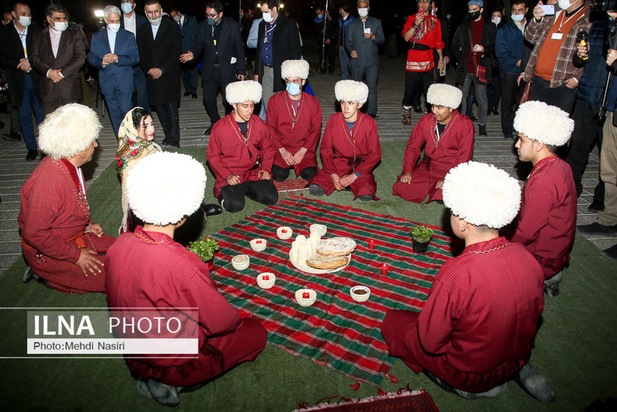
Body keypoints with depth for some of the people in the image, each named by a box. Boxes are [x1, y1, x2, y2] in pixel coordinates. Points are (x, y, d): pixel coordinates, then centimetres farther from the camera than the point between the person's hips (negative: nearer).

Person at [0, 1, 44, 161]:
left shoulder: (35, 31, 4)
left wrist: (31, 62, -14)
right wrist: (21, 64, -17)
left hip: (36, 80, 0)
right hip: (18, 81, 0)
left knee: (42, 114, 4)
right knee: (24, 116, 6)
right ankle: (31, 148, 16)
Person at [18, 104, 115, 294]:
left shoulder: (71, 165, -3)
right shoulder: (47, 181, -32)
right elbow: (35, 234, -29)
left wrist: (87, 225, 5)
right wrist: (75, 255, -21)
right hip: (46, 251, -9)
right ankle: (50, 276, 3)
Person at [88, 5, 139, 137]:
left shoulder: (128, 36, 3)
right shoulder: (96, 37, 8)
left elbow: (135, 58, -6)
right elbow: (91, 58, 6)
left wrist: (117, 58, -20)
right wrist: (101, 62, -17)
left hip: (125, 83, -2)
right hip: (107, 83, 2)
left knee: (126, 110, -4)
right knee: (115, 115, 8)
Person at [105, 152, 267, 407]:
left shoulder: (119, 245, -14)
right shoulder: (183, 267, -36)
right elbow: (223, 323, -21)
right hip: (174, 363, -7)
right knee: (256, 332, 9)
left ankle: (148, 377, 12)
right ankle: (173, 383, 4)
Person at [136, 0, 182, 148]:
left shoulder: (172, 27, -1)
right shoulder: (142, 30, 11)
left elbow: (176, 52, -6)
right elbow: (141, 54, 9)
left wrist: (162, 69, -12)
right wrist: (149, 69, -8)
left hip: (170, 74, -4)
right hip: (152, 75, 4)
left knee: (171, 107, -7)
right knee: (159, 107, 7)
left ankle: (174, 140, -4)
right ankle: (168, 135, 18)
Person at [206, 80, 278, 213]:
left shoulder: (259, 124, 3)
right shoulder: (219, 127, -7)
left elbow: (268, 147, 16)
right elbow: (212, 156, -1)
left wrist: (266, 168, -2)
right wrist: (227, 175, -14)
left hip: (254, 173, 3)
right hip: (231, 176, -3)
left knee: (271, 198, -17)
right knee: (235, 205, -25)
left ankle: (246, 189, 12)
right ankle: (224, 193, 11)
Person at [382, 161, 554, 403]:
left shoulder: (456, 275, -36)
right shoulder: (526, 257, -16)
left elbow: (430, 342, -22)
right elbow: (536, 313, 2)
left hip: (470, 372, -6)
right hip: (519, 355, 6)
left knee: (393, 321, 9)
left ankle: (472, 387, 2)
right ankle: (517, 371, 13)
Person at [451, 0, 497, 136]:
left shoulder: (490, 27, 6)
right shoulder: (463, 27, 11)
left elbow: (496, 47, 5)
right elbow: (454, 47, 15)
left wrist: (484, 49, -13)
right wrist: (461, 59, 4)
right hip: (465, 69, 2)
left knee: (482, 98, 1)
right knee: (462, 96, 8)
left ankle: (482, 124, 14)